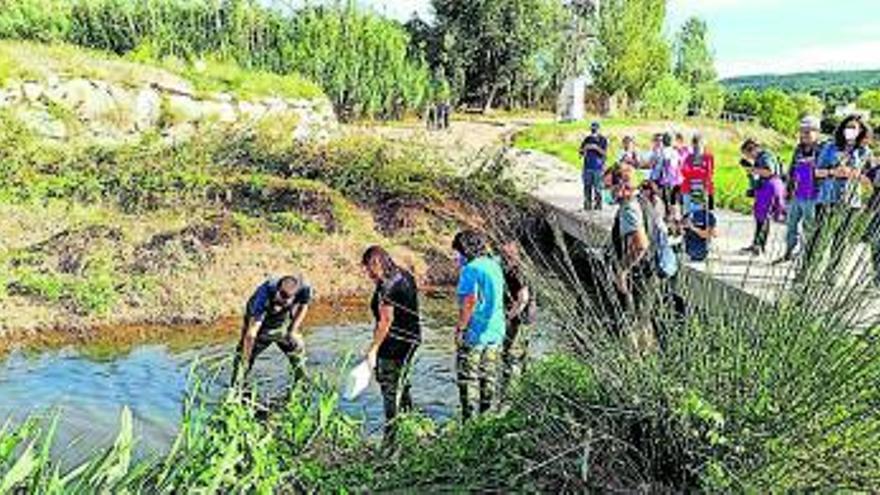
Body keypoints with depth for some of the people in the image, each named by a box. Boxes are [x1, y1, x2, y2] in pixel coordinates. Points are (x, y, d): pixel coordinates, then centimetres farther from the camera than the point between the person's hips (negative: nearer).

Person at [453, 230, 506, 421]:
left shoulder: (471, 269, -14)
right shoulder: (495, 266, 11)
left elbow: (470, 300, -22)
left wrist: (460, 328, -16)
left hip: (475, 333, -8)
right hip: (495, 331, 8)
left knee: (468, 378, 1)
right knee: (488, 376, 15)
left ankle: (469, 419, 2)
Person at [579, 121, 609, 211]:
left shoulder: (603, 140, 2)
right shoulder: (587, 139, 12)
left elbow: (605, 153, -7)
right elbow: (581, 153, 13)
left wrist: (596, 147, -20)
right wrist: (585, 148, -8)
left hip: (598, 167, -3)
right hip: (587, 167, 4)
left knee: (598, 187, -6)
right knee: (587, 186, 2)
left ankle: (598, 205, -1)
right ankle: (587, 204, 7)